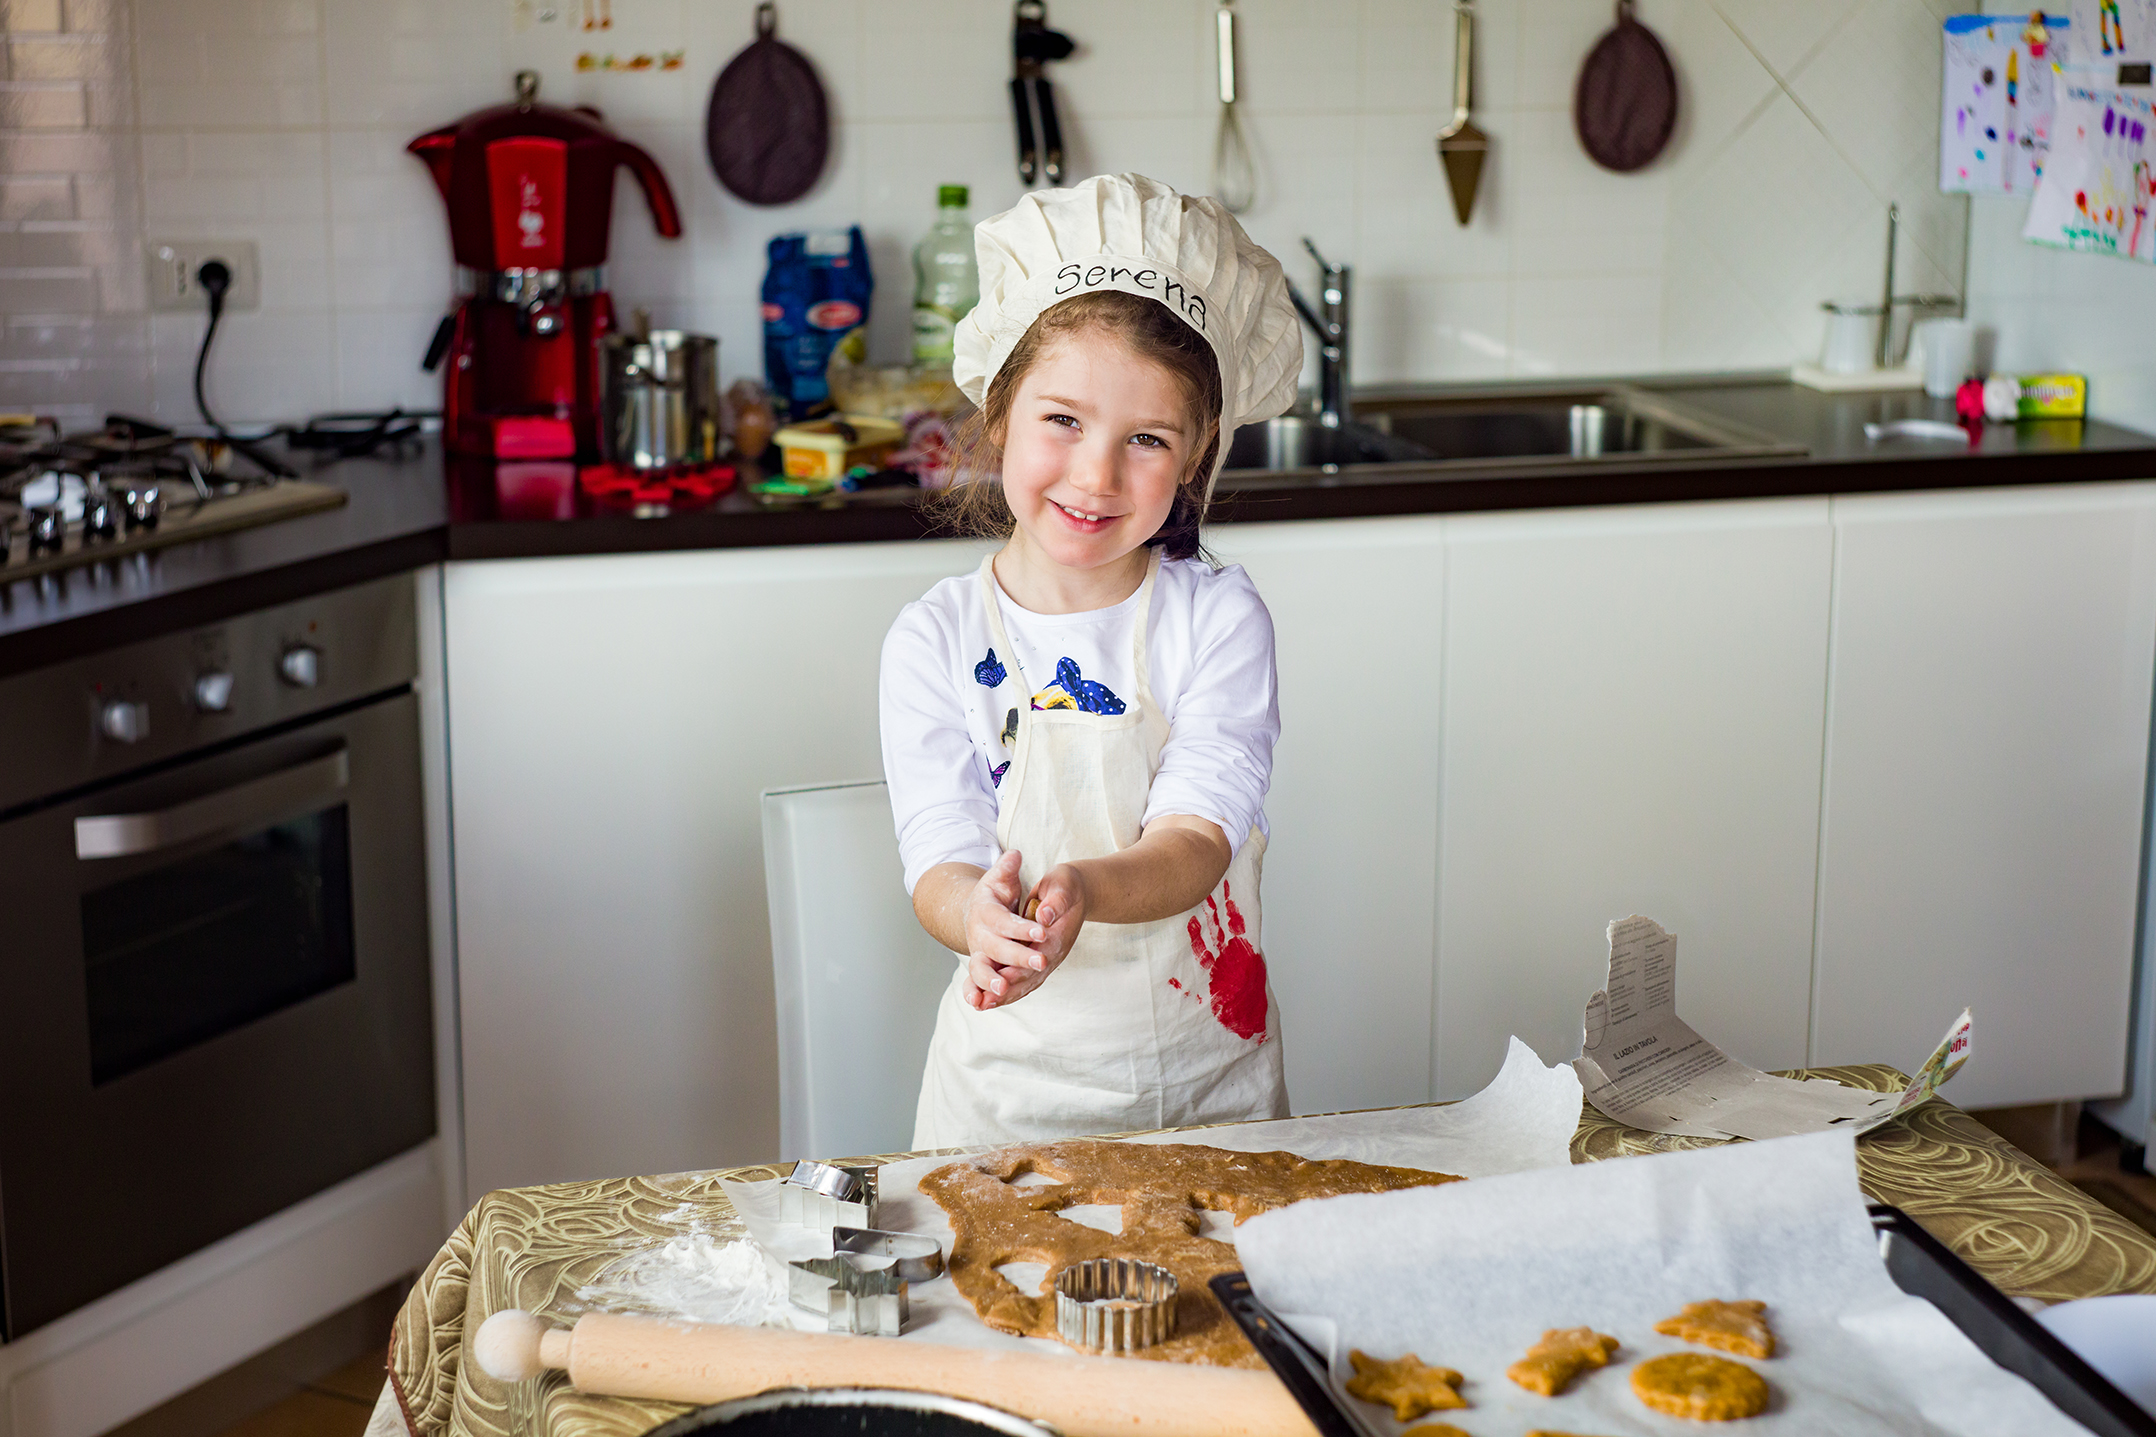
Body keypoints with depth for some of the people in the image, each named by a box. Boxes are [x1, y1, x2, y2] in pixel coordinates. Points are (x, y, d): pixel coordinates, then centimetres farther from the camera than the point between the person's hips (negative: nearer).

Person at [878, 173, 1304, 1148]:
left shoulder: (1219, 620, -5)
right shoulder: (935, 642, -4)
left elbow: (1196, 840, -15)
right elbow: (939, 862, -11)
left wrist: (1084, 891, -37)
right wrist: (979, 913, -35)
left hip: (1209, 1078, 0)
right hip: (1012, 1090, 0)